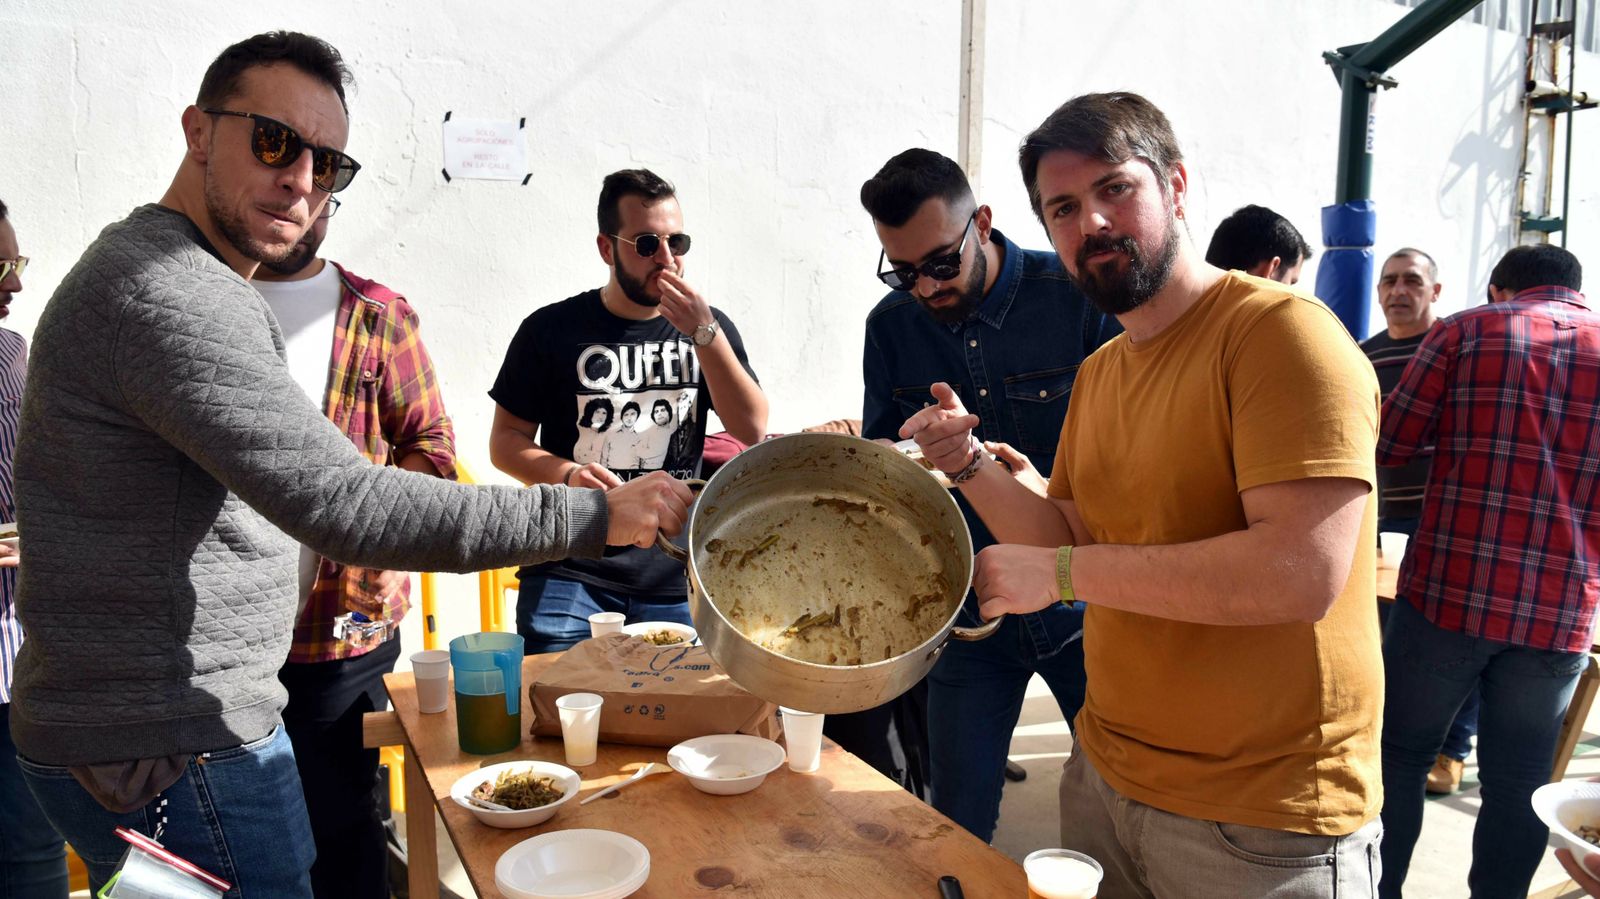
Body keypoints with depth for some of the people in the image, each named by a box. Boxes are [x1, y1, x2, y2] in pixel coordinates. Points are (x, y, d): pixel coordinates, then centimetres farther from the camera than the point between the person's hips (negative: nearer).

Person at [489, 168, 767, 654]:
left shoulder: (710, 328, 8)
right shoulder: (552, 330, 1)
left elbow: (753, 431, -5)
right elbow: (505, 441, 3)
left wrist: (704, 333, -14)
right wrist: (566, 474, -17)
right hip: (569, 574, -2)